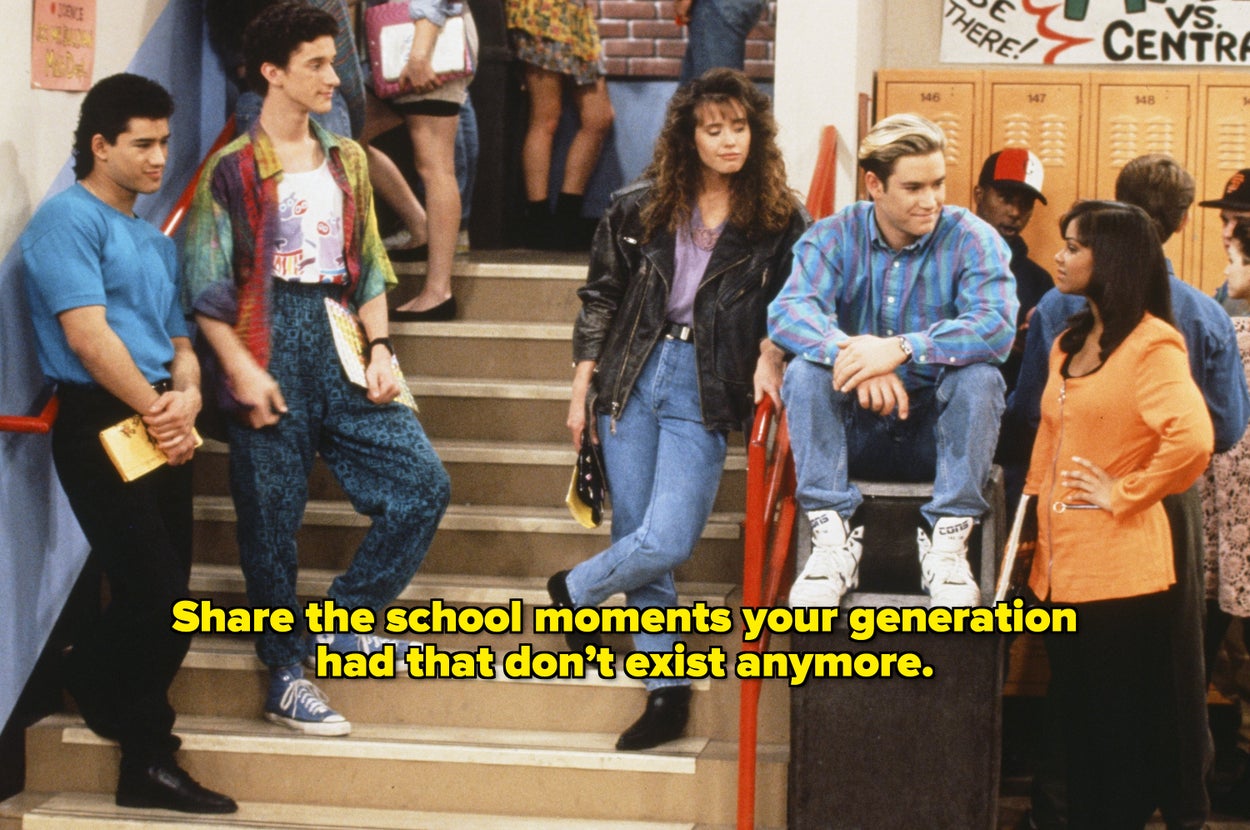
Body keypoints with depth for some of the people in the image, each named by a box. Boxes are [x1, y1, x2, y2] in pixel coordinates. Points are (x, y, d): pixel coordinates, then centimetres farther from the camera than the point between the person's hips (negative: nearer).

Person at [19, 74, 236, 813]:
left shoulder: (157, 243, 21)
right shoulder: (69, 219, -6)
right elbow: (87, 335, -15)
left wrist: (188, 396, -4)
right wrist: (155, 409, -10)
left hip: (163, 432, 8)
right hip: (102, 426, -8)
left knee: (162, 602, 6)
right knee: (160, 598, -11)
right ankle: (148, 761, 2)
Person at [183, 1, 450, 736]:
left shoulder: (347, 161, 12)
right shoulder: (233, 171, -4)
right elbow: (206, 289, -6)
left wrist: (380, 347, 2)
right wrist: (243, 371, -14)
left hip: (342, 354, 5)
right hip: (271, 356, -5)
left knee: (423, 483, -4)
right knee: (271, 520, 0)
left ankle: (340, 620, 10)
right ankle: (286, 676, 12)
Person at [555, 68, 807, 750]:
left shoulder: (780, 222, 3)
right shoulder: (639, 209, 7)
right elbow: (599, 298, 11)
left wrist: (770, 354, -12)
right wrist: (581, 389, 8)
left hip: (704, 393, -2)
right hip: (632, 379, 2)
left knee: (665, 543, -15)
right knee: (638, 540, 2)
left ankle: (574, 590, 16)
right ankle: (666, 695, 13)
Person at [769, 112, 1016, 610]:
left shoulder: (972, 239, -7)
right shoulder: (834, 237, -2)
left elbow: (997, 326, -25)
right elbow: (788, 312, -20)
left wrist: (902, 349, -38)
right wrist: (851, 353, -40)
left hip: (936, 434, -1)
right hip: (854, 433, 1)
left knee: (979, 376, -28)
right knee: (806, 371, -25)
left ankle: (947, 542, -25)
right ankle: (833, 540, -29)